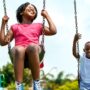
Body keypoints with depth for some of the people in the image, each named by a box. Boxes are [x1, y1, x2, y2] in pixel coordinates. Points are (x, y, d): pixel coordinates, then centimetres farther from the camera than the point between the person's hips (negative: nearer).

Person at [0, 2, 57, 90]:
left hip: (34, 50, 0)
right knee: (18, 49, -38)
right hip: (19, 51, 0)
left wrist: (47, 16, 24)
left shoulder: (38, 26, 30)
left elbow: (53, 31, 15)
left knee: (32, 46, -38)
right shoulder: (15, 27, 29)